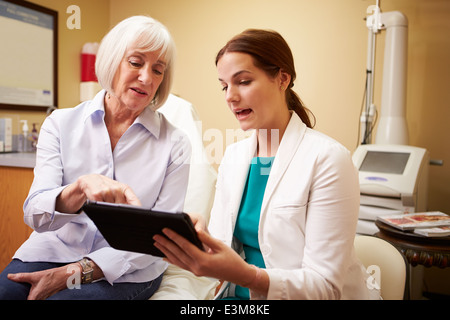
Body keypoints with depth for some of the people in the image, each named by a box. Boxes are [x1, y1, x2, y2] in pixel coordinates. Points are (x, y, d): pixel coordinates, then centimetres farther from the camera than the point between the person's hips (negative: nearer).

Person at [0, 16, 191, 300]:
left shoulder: (175, 144, -5)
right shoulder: (61, 123, 0)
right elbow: (35, 215, -8)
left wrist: (73, 273, -13)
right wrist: (82, 187, -31)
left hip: (124, 271, -2)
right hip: (54, 250, 3)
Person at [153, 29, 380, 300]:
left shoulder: (328, 159, -15)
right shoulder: (233, 156, 4)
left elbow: (325, 284, -17)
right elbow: (223, 247, 3)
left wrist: (245, 275, -32)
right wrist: (199, 237, -18)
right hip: (241, 293, 4)